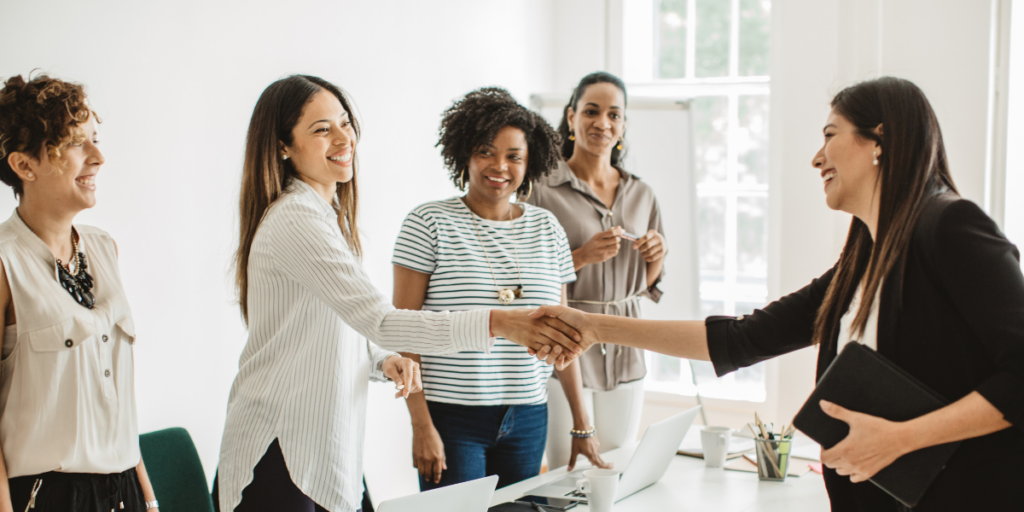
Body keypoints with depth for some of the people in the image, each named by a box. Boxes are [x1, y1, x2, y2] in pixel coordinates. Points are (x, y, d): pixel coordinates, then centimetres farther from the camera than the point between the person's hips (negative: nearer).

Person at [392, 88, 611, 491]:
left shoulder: (546, 228, 8)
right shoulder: (428, 224, -4)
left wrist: (582, 425, 10)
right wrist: (421, 425, -12)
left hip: (528, 419, 4)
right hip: (452, 417, -4)